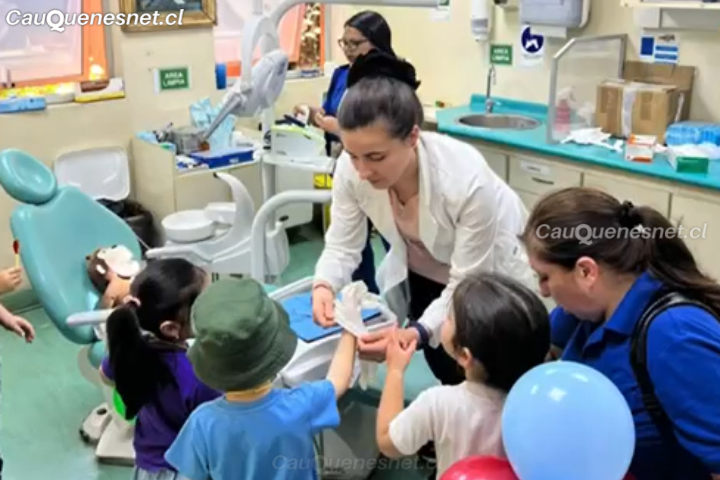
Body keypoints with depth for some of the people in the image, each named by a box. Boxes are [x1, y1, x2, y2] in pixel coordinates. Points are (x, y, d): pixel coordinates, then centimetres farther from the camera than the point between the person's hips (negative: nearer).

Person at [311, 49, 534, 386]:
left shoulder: (467, 180, -41)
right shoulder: (351, 168, -29)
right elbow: (342, 246, -18)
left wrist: (416, 333, -52)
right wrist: (324, 285, -40)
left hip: (484, 279, -3)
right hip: (421, 272, 4)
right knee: (447, 374, 17)